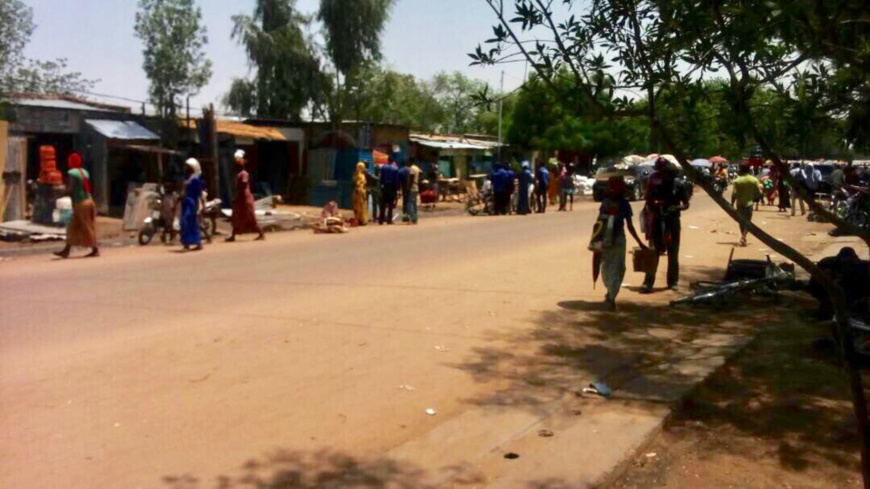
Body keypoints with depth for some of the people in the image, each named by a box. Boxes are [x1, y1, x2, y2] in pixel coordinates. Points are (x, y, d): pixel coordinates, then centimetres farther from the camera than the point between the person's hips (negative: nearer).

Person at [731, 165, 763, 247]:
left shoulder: (737, 181, -10)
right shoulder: (754, 180, -6)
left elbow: (734, 194, -13)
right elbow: (759, 193, -4)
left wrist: (732, 204, -4)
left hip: (740, 204, 0)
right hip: (749, 203, 0)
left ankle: (743, 237, 23)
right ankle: (743, 236, -17)